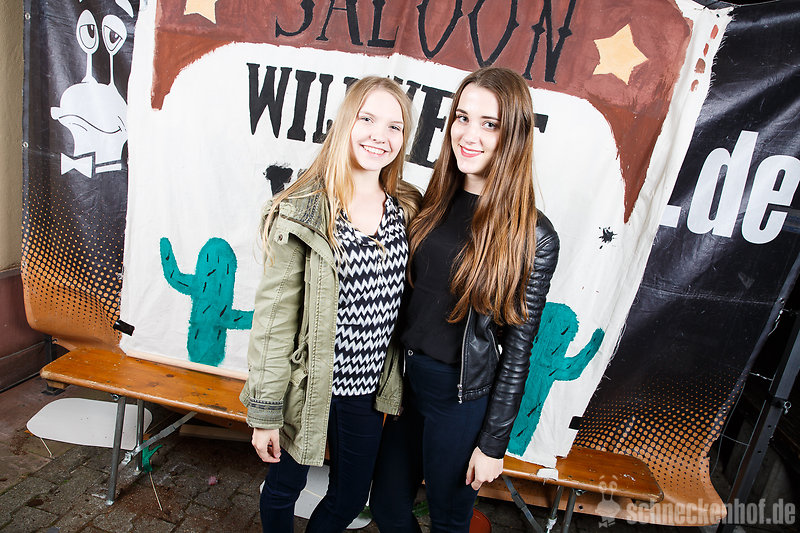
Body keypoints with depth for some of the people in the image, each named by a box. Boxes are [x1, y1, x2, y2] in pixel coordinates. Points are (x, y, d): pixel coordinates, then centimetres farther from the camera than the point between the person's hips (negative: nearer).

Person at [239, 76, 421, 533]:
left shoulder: (407, 209, -2)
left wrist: (401, 382, 10)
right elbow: (274, 315, -14)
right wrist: (265, 412, -10)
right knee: (284, 488, 23)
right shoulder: (301, 213, -16)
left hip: (369, 390, 4)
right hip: (308, 387, -3)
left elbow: (406, 303, 6)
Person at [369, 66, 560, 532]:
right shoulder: (435, 202, -1)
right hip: (406, 378, 5)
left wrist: (493, 443, -8)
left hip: (464, 399, -5)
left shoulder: (533, 236, -16)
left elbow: (518, 349, -12)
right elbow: (409, 296, 6)